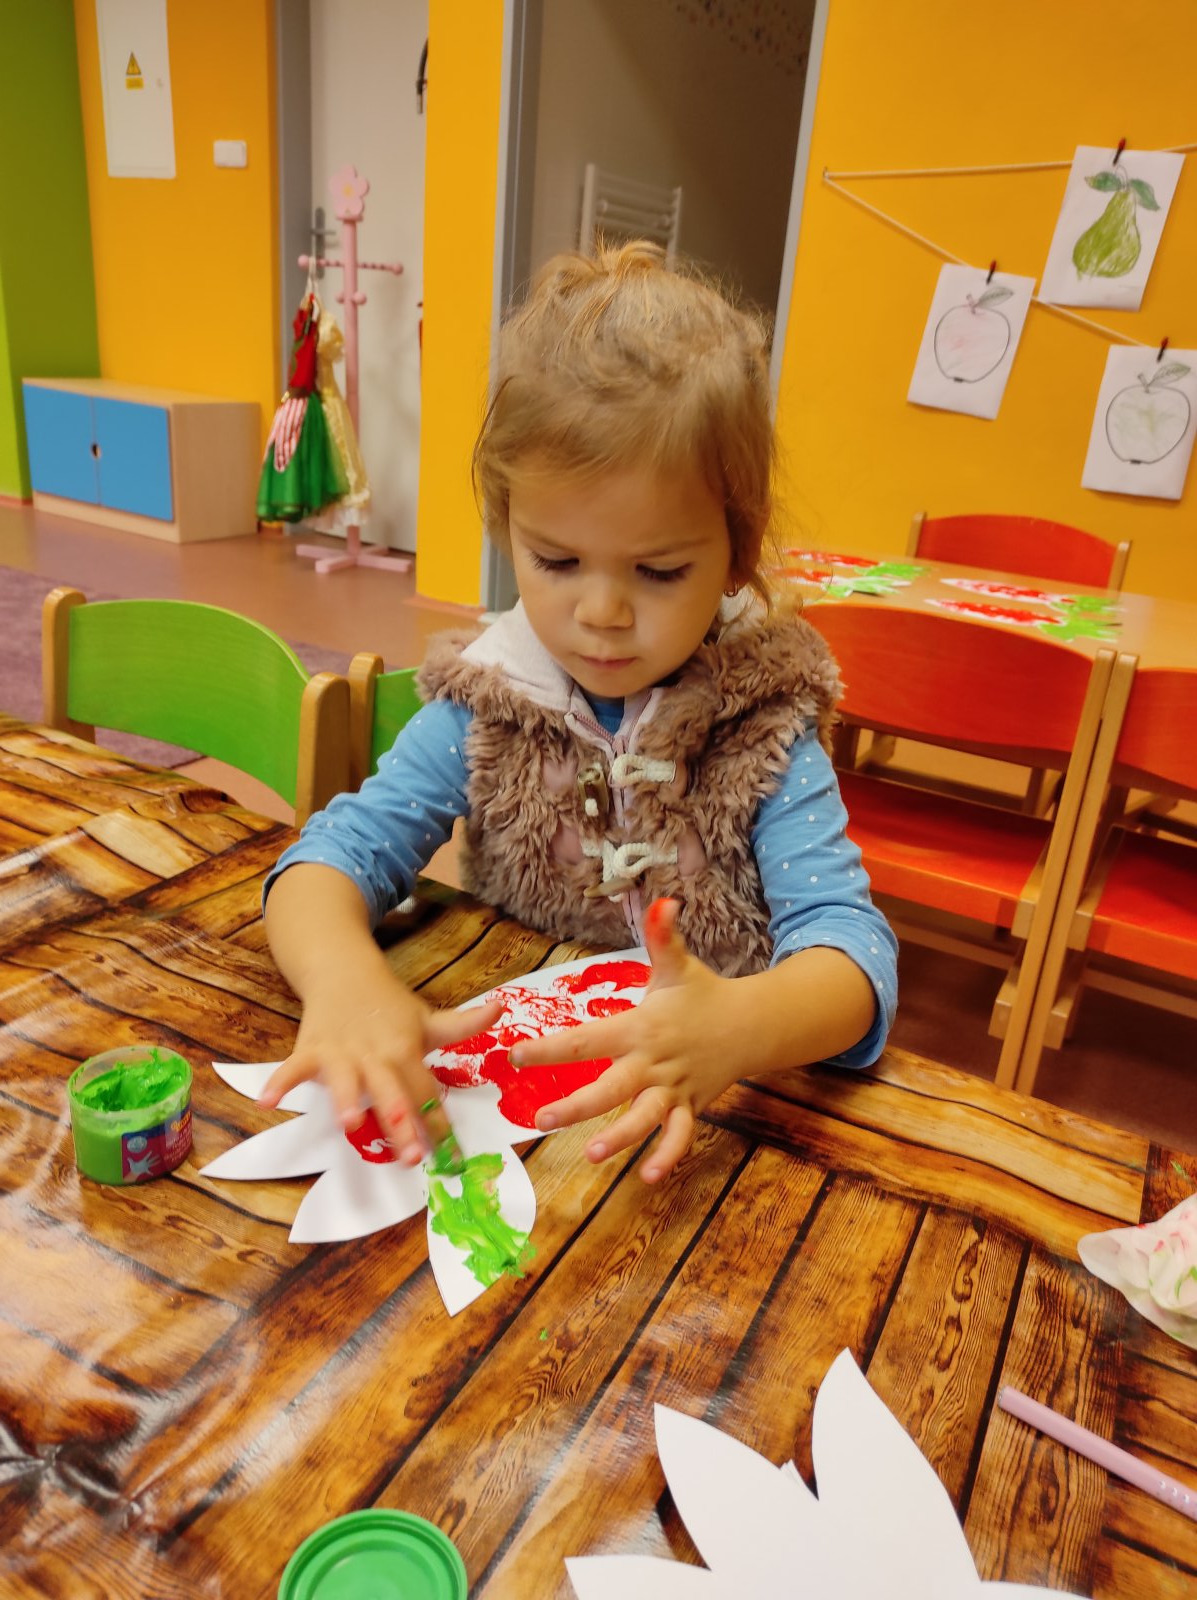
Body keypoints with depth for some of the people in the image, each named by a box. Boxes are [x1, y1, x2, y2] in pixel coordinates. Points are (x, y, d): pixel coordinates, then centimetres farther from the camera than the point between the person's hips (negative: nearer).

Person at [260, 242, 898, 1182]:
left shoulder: (762, 729, -11)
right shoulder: (482, 710, -5)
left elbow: (849, 945, -21)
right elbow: (338, 853, -11)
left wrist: (741, 1026, -44)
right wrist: (345, 982, -34)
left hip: (698, 1128, -1)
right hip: (497, 1087, 2)